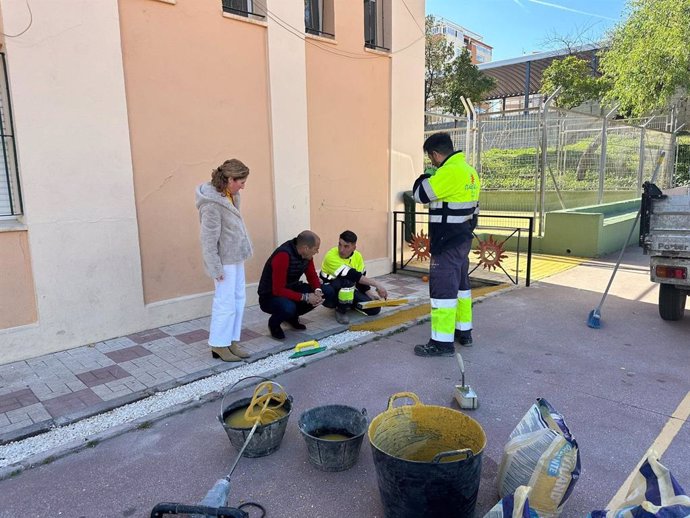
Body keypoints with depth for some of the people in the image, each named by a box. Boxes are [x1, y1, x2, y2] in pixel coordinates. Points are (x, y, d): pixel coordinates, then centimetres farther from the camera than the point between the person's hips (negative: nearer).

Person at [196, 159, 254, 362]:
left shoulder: (229, 195, 6)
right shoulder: (212, 203, -21)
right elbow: (208, 239, -19)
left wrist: (241, 254, 16)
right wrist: (216, 267, -17)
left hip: (236, 257, 9)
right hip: (224, 260, -9)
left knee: (239, 299, 13)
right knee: (226, 303, -1)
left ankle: (232, 341, 24)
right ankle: (218, 345, 14)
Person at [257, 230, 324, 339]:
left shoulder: (306, 254, -7)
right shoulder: (283, 256, -30)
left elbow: (312, 276, 4)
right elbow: (278, 290, -30)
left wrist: (317, 290, -18)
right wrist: (305, 297, -30)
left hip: (290, 289, 8)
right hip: (270, 296, -7)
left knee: (324, 292, -10)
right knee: (288, 307, -39)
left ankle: (292, 316, 11)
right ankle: (274, 323, -2)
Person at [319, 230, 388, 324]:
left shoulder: (357, 256, -6)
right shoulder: (331, 256, -27)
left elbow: (361, 278, 5)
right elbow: (353, 276, -34)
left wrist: (370, 295, -7)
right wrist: (376, 284, -35)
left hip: (348, 290, 6)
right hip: (328, 291, -6)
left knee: (374, 308, -8)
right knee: (347, 280, -37)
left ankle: (349, 303, 16)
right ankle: (341, 310, -15)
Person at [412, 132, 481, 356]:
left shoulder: (450, 172, -20)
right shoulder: (468, 170, 12)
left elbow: (421, 194, -18)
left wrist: (424, 178, 2)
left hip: (447, 243, -10)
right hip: (463, 239, 10)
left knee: (443, 288, -6)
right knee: (460, 284, 18)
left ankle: (442, 342, -2)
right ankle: (464, 331, 29)